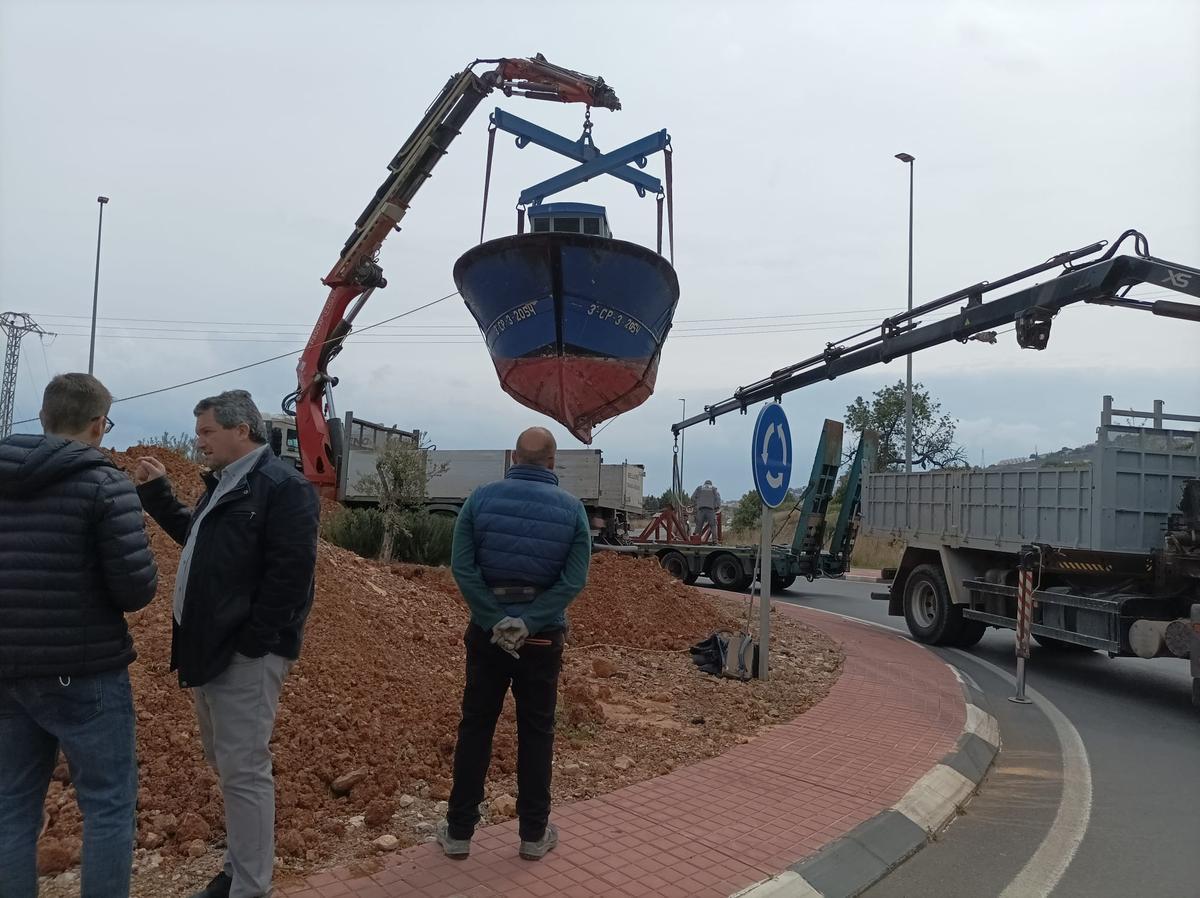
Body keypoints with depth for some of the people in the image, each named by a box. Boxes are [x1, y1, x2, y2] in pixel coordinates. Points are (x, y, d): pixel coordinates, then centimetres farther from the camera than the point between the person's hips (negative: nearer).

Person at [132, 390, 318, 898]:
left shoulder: (282, 487, -15)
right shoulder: (224, 485, 16)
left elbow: (290, 572, -22)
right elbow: (194, 536, 32)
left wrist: (252, 644, -22)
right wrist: (157, 492, 22)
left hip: (244, 654, -10)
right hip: (211, 647, 10)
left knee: (243, 770, -5)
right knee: (224, 761, 18)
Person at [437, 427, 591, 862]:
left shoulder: (481, 498, -4)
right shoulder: (571, 507, -4)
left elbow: (462, 566, -12)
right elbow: (575, 578, -14)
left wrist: (496, 620, -12)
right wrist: (529, 622, -15)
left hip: (487, 632, 1)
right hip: (543, 637, 0)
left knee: (475, 729, 11)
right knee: (536, 734, 10)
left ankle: (459, 831, 19)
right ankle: (534, 834, 19)